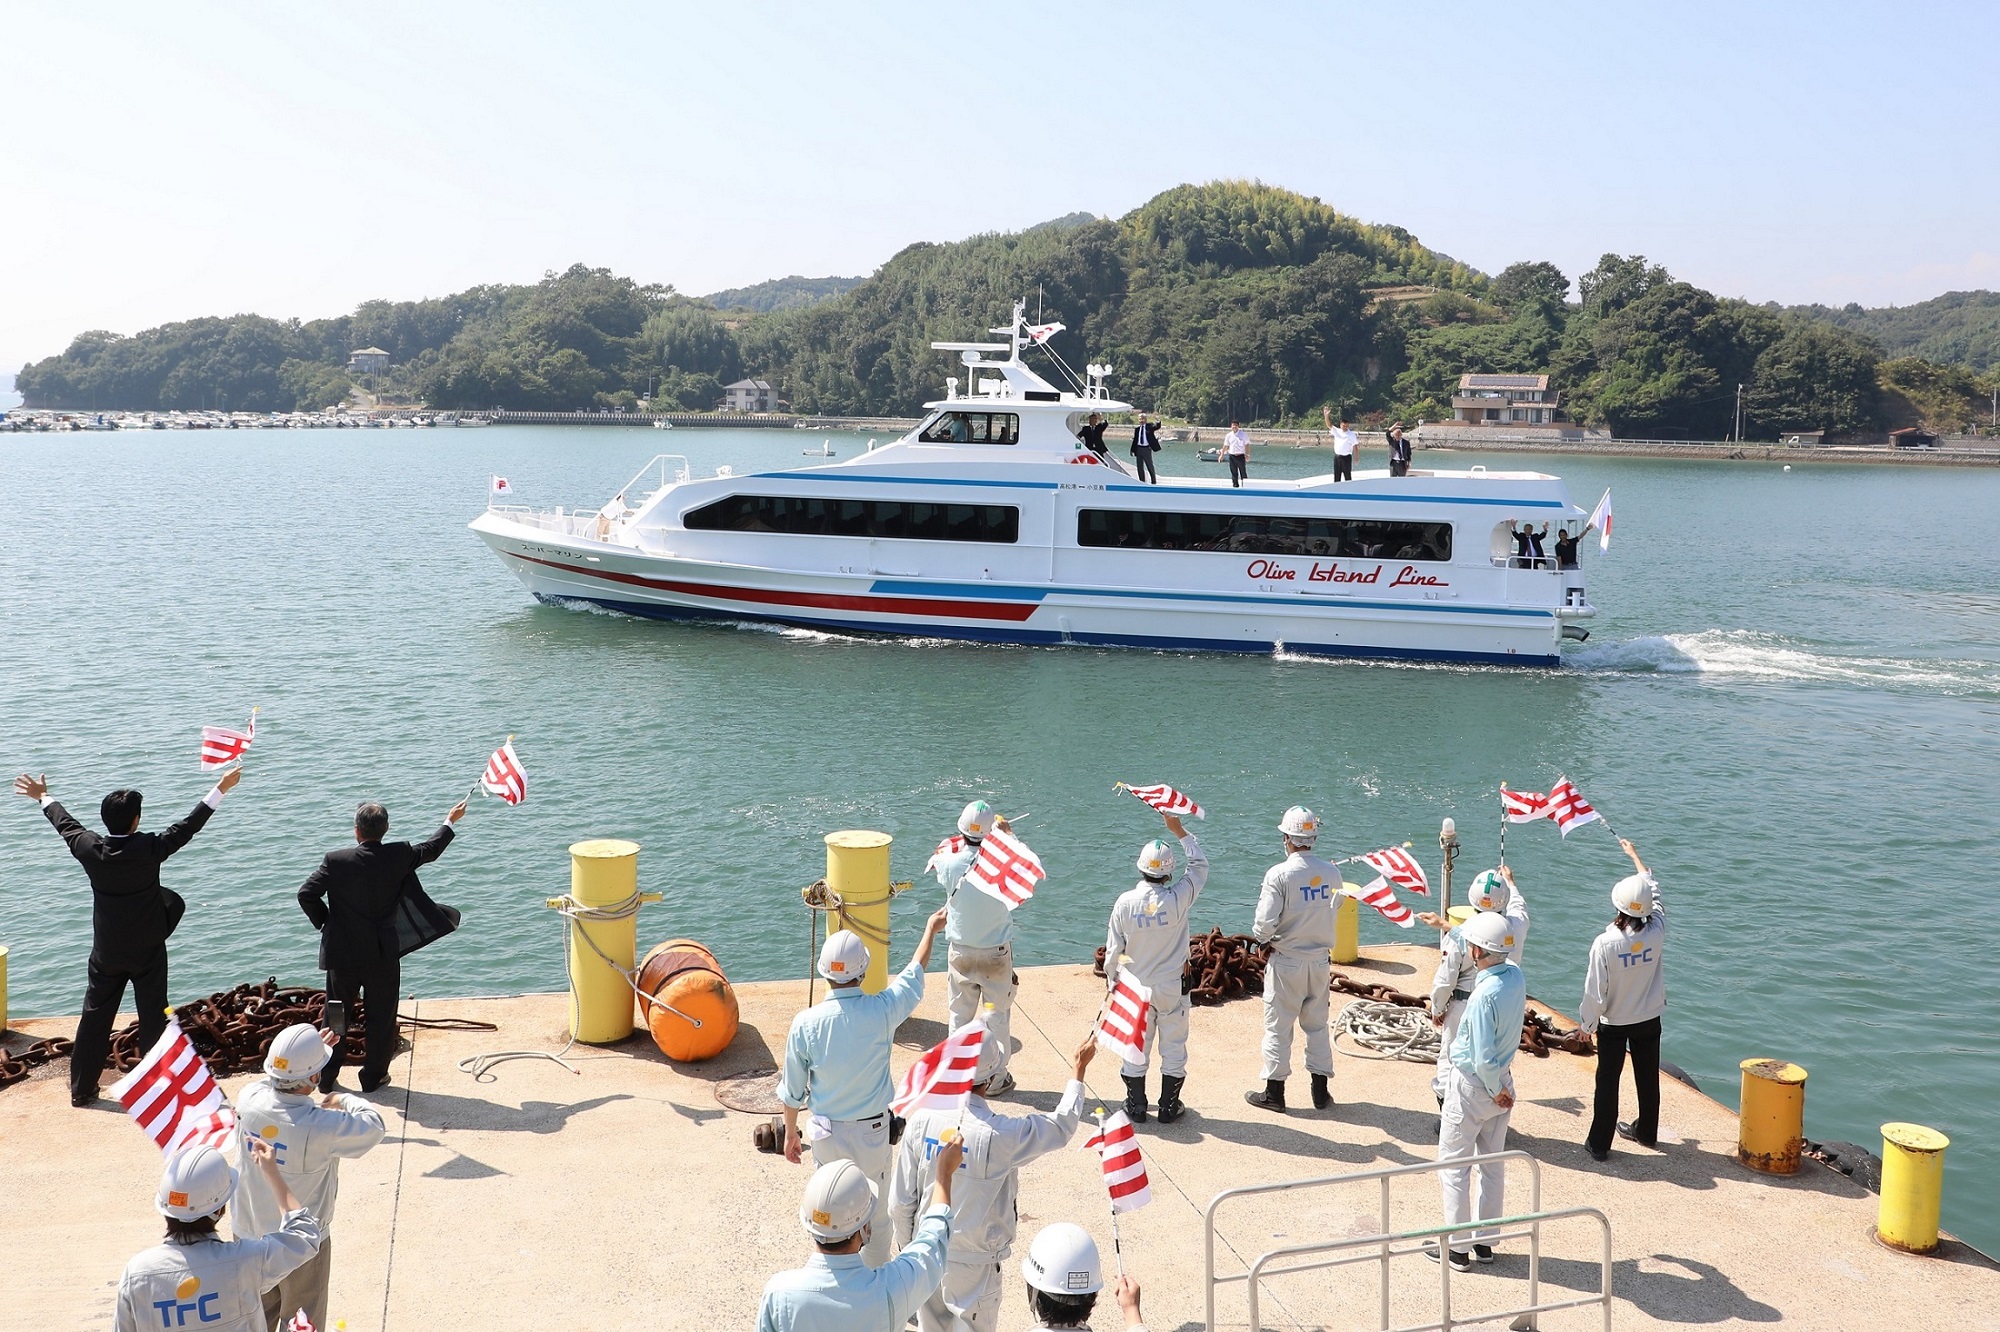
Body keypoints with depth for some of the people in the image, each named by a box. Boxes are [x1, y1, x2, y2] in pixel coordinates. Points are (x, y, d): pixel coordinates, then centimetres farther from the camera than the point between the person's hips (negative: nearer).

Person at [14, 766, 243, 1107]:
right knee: (153, 1017, 6)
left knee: (95, 1017, 14)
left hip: (106, 952, 3)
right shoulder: (150, 848, -20)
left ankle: (81, 1088, 23)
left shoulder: (89, 849, -10)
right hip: (147, 951, -3)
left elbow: (65, 823, 9)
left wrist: (43, 797, 27)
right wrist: (221, 789, -1)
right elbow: (190, 825, -10)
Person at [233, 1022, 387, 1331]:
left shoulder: (248, 1100, -19)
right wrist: (345, 1100, 4)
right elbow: (374, 1125, -14)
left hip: (247, 1234, 5)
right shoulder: (321, 1127, -33)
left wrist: (302, 1054, 14)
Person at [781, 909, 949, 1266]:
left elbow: (792, 1091, -6)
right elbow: (915, 972, 1)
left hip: (828, 1133, 1)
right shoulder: (882, 1011, -20)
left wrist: (790, 1132, 11)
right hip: (873, 1131, 0)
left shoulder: (805, 1023, -18)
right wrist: (931, 928, 17)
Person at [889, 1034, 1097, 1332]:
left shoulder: (922, 1120, -17)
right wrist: (1078, 1069, 8)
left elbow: (900, 1202, -9)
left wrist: (907, 1245, 11)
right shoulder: (1002, 1134, -26)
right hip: (973, 1262, -3)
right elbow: (1062, 1126, -6)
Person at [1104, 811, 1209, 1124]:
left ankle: (1136, 1106, 20)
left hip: (1136, 987, 1)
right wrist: (1178, 830, 4)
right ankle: (1169, 1107, 19)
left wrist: (1110, 978, 11)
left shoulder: (1125, 902, -14)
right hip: (1172, 987, -1)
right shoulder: (1178, 898, -17)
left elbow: (1113, 948, -6)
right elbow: (1200, 865, 0)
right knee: (1173, 1047, 12)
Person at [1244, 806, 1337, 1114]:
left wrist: (1260, 938, 2)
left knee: (1278, 1026, 7)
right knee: (1317, 1024, 16)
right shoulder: (1331, 873, -4)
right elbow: (1335, 914, 4)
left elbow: (1265, 923, -19)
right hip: (1320, 960, 4)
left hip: (1286, 961, -4)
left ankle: (1274, 1092, 14)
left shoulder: (1279, 874, -18)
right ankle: (1320, 1091, 20)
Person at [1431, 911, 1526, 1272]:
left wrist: (1495, 1090, -11)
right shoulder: (1517, 977, -7)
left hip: (1473, 1085, -8)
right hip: (1502, 1081, 8)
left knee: (1453, 1164, 6)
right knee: (1493, 1164, 17)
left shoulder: (1484, 996, -31)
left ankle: (1457, 1248, 13)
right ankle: (1485, 1242, 28)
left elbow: (1483, 1058, -29)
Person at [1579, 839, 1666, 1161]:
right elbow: (1654, 890, 2)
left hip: (1613, 1024, -3)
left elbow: (1595, 992, -19)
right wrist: (1635, 855, 15)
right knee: (1648, 1078, 20)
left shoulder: (1604, 943, -27)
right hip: (1649, 1020, 3)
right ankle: (1646, 1132, 39)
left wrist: (1587, 1024, -1)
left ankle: (1599, 1144, 14)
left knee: (1607, 1081, 8)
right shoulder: (1656, 932, -18)